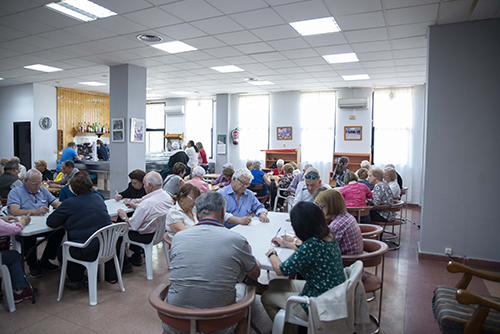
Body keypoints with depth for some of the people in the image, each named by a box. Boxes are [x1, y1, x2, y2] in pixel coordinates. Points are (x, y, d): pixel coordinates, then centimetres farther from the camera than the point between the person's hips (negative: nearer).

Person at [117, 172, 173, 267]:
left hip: (148, 236, -8)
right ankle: (135, 256, 34)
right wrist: (136, 206, 18)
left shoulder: (147, 202, -29)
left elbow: (133, 225, -21)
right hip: (162, 231, 8)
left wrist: (124, 217, -2)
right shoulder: (167, 196, -5)